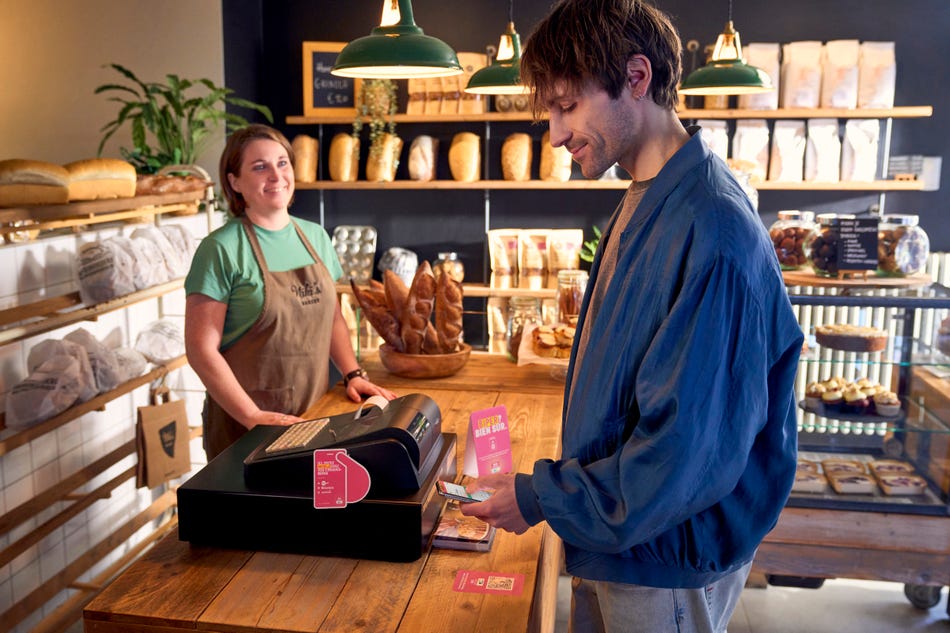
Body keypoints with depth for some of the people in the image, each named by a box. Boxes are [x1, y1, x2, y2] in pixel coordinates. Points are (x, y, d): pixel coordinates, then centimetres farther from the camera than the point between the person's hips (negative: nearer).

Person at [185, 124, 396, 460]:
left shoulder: (315, 236, 7)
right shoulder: (222, 249, -11)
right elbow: (201, 349, -13)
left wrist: (353, 374, 0)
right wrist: (254, 416, -19)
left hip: (315, 412, 5)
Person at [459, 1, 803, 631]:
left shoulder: (710, 231, -28)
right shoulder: (644, 204, 3)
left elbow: (690, 450, -28)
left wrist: (541, 498, -18)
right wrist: (556, 488, 12)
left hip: (668, 568, -8)